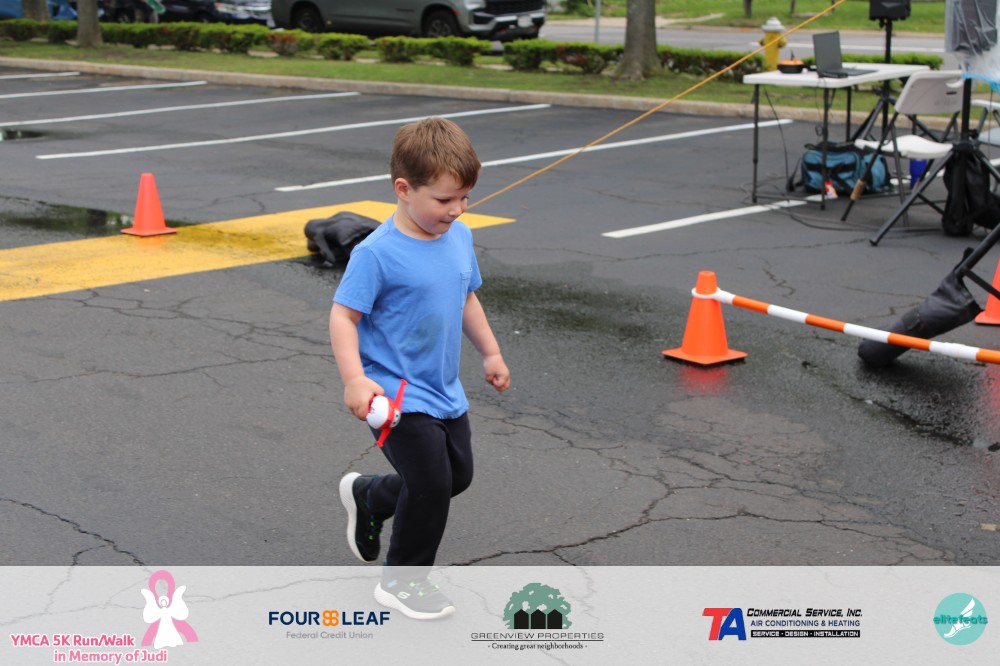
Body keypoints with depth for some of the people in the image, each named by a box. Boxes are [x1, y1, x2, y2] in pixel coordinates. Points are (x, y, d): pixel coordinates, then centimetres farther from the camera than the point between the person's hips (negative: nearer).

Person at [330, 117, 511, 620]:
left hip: (444, 391, 8)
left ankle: (367, 496, 42)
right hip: (396, 395, -8)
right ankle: (402, 580, 11)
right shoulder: (377, 253, -20)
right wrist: (355, 380, -28)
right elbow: (343, 315, -18)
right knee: (431, 483, -12)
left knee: (457, 475, 18)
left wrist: (490, 353, 22)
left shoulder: (459, 238, 2)